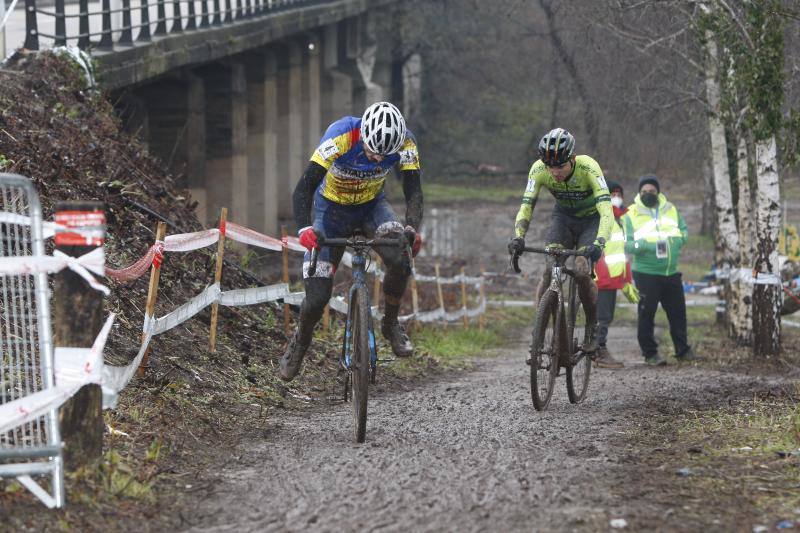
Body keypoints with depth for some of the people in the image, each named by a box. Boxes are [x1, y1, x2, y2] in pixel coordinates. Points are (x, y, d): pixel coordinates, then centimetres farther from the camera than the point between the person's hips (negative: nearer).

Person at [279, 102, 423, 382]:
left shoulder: (404, 142, -25)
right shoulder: (341, 137, -34)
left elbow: (413, 190, -26)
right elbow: (304, 187, -37)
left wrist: (412, 229, -45)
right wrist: (304, 229, -53)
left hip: (371, 206, 2)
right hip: (332, 209, -2)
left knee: (399, 261, -30)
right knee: (317, 297, -10)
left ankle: (390, 323, -4)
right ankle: (301, 340, 23)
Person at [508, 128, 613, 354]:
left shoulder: (588, 168, -34)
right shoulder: (539, 170, -24)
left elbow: (606, 209, -41)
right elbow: (526, 206, -23)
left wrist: (599, 243, -56)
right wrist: (518, 237, -42)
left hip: (591, 219, -3)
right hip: (563, 217, 3)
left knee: (582, 272, -22)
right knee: (550, 270, -20)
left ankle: (592, 327, 1)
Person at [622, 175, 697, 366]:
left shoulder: (670, 210, 9)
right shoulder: (631, 214, -4)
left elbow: (684, 230, 14)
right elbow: (627, 244, -8)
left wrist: (677, 240, -8)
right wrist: (642, 245, -26)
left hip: (671, 272, 4)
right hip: (646, 273, -4)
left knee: (678, 312, 10)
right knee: (646, 313, -2)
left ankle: (682, 350, 21)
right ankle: (650, 353, 6)